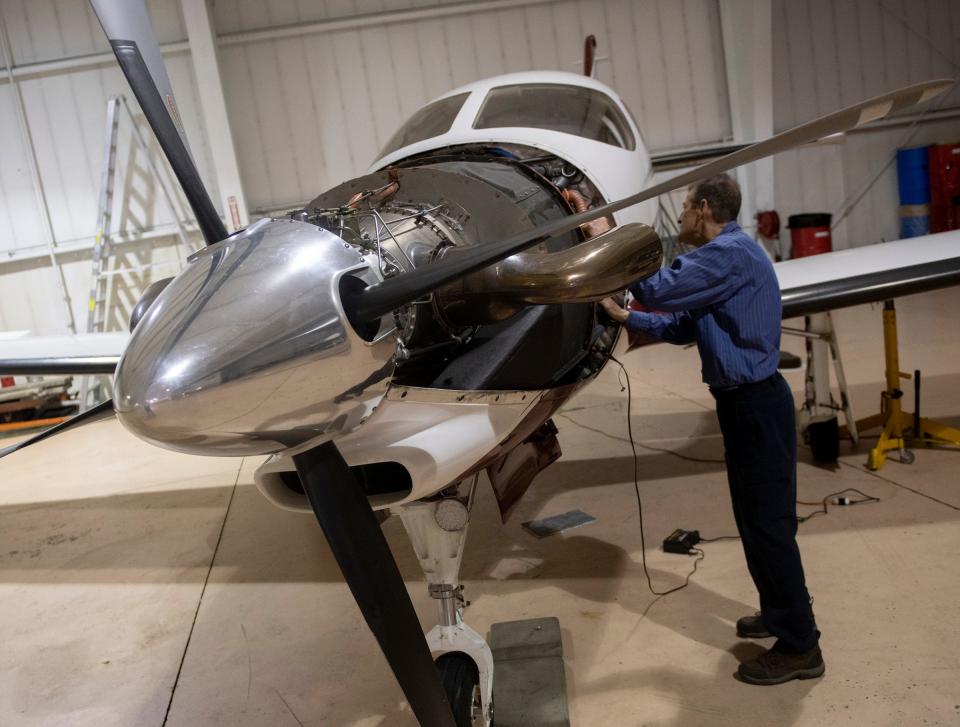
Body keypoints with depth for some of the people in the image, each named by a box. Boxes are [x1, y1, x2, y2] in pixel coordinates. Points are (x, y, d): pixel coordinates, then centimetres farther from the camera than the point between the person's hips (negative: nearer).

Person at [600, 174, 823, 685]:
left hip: (755, 403, -10)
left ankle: (799, 646, 10)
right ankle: (780, 613, 35)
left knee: (768, 522, -2)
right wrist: (626, 317, 19)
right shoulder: (725, 254, 17)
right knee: (757, 517, 19)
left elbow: (659, 291, -22)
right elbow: (684, 326, 21)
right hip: (744, 400, 10)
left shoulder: (730, 252, -17)